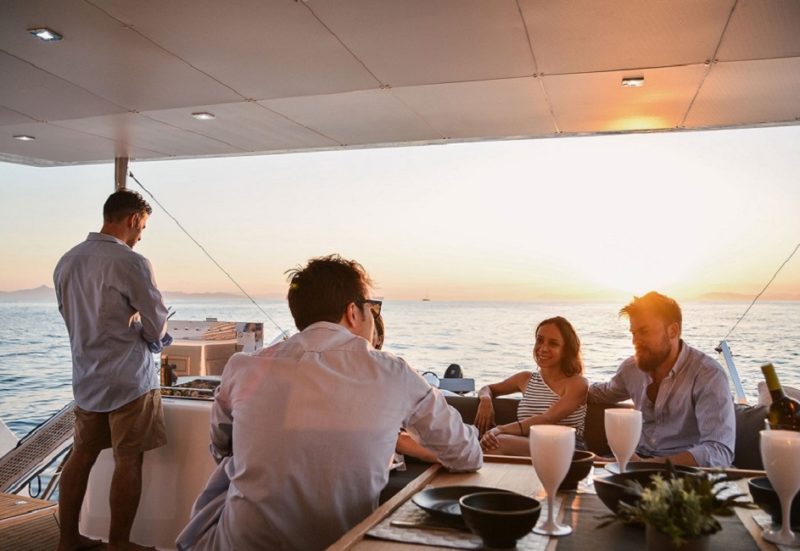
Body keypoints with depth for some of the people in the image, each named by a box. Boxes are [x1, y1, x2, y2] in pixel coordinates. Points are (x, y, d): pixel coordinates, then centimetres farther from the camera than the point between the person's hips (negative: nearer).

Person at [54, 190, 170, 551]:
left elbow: (72, 318, 15)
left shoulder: (66, 261, 5)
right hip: (129, 380, -7)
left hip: (86, 379, 7)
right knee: (128, 462, 4)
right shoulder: (131, 263, -18)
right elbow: (157, 329, -12)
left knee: (82, 455, 16)